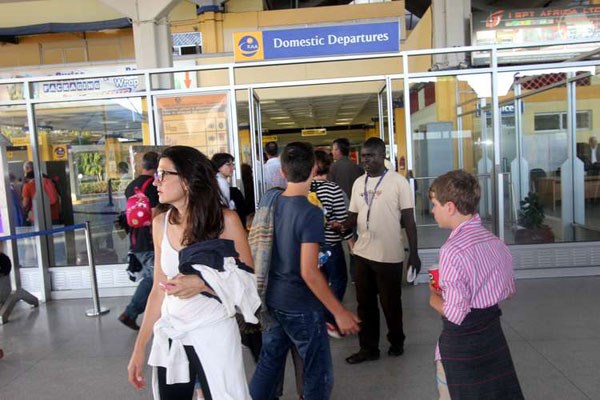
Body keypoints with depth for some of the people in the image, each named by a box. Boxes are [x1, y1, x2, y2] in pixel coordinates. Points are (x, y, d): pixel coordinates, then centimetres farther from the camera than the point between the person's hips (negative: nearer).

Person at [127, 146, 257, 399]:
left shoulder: (225, 220, -12)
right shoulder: (160, 224, 0)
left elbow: (248, 283, -7)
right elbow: (159, 289, 7)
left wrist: (202, 284, -22)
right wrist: (140, 347, 9)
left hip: (214, 334, -4)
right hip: (169, 336, 4)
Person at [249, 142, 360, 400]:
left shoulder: (268, 200, -2)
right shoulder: (310, 213, -23)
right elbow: (308, 272, -25)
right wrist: (339, 312, -19)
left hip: (271, 299, 7)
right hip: (301, 306, -7)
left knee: (269, 362, 21)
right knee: (319, 373, 10)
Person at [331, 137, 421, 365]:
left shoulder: (398, 181, -8)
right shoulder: (358, 183, 7)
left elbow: (409, 219, -7)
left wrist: (414, 253, -8)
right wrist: (342, 225, -10)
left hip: (389, 255, -5)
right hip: (363, 253, 5)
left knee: (390, 303, 12)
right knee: (365, 303, 14)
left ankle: (396, 342, 36)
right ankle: (368, 348, 29)